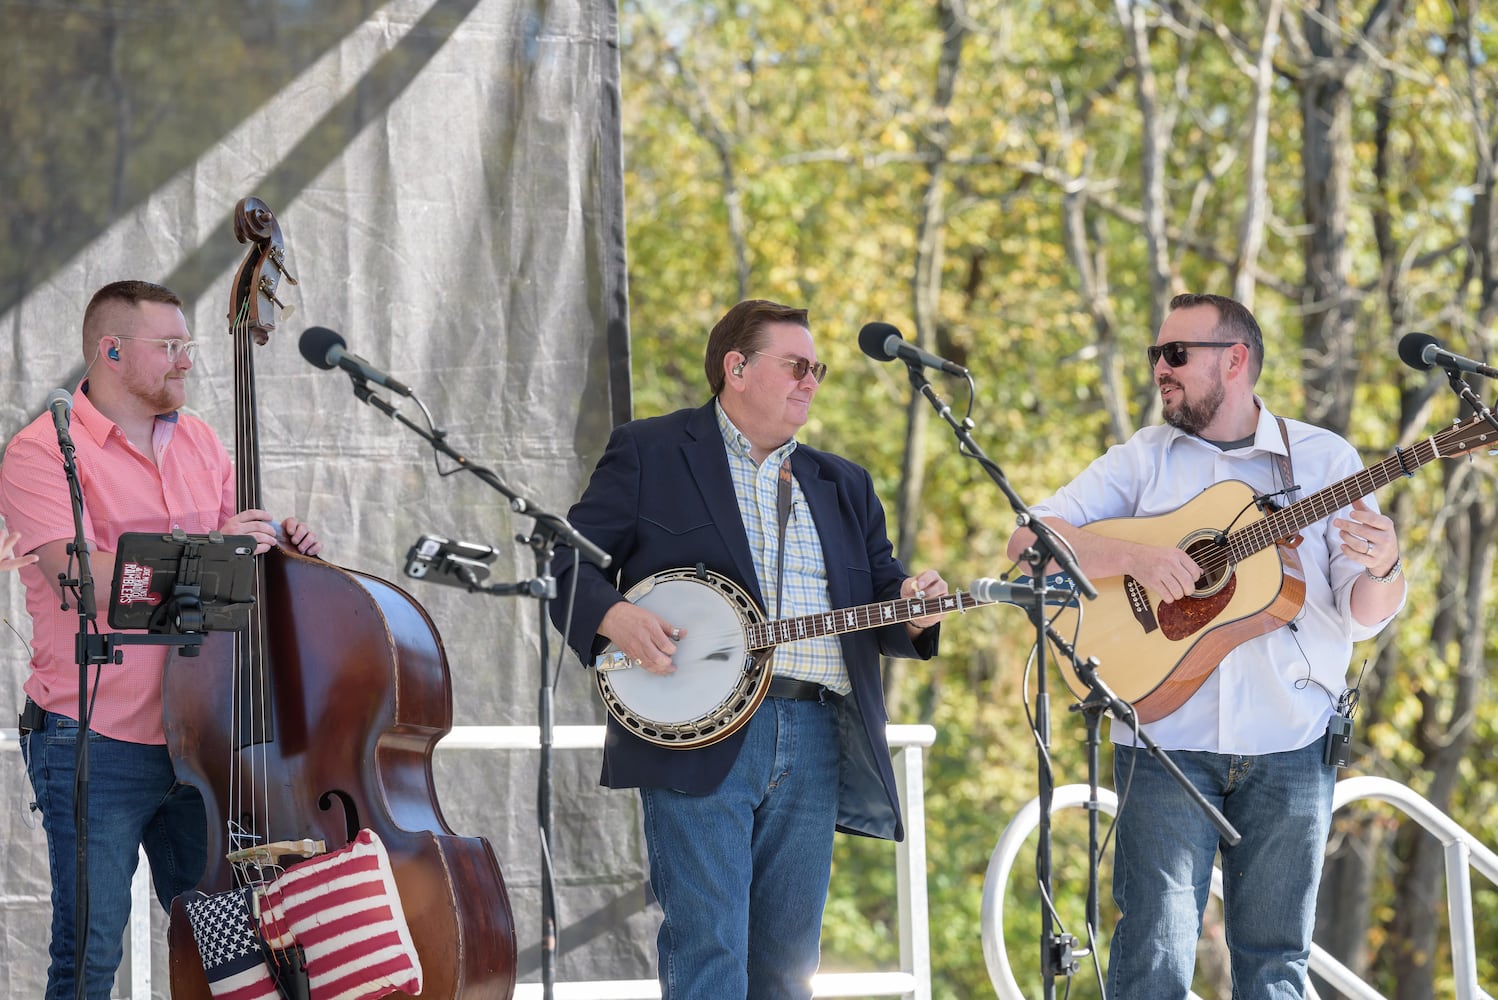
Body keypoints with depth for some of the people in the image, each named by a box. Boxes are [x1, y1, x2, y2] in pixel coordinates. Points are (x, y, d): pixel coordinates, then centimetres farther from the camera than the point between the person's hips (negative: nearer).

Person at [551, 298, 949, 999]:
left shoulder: (842, 486, 23)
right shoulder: (649, 454, 9)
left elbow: (880, 591, 19)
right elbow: (570, 561, 5)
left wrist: (909, 611, -5)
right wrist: (614, 618, -15)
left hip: (816, 742, 5)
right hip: (700, 732, -5)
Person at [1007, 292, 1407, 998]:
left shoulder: (1323, 458, 7)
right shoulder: (1142, 459, 9)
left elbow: (1363, 616, 4)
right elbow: (1029, 540, -1)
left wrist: (1382, 571, -19)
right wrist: (1133, 556, -16)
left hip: (1290, 746, 0)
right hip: (1167, 741, 0)